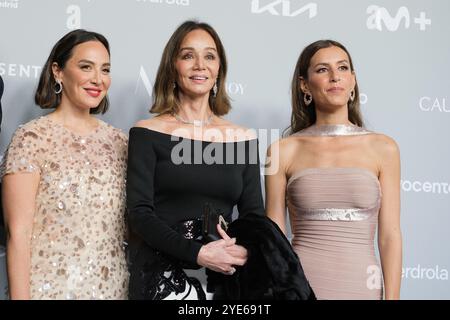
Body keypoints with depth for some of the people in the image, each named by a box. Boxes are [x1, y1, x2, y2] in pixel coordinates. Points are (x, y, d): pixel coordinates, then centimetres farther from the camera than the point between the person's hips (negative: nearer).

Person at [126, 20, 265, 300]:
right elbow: (140, 213, -5)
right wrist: (197, 253, -18)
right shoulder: (148, 133, 2)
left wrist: (245, 250, -13)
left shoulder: (243, 139, 10)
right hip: (162, 274, -2)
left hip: (226, 274, 3)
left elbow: (255, 215, 8)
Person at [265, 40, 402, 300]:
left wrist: (392, 296, -6)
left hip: (362, 286, 1)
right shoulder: (284, 151, 0)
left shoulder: (383, 149, 1)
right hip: (301, 285, -1)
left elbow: (390, 235, 0)